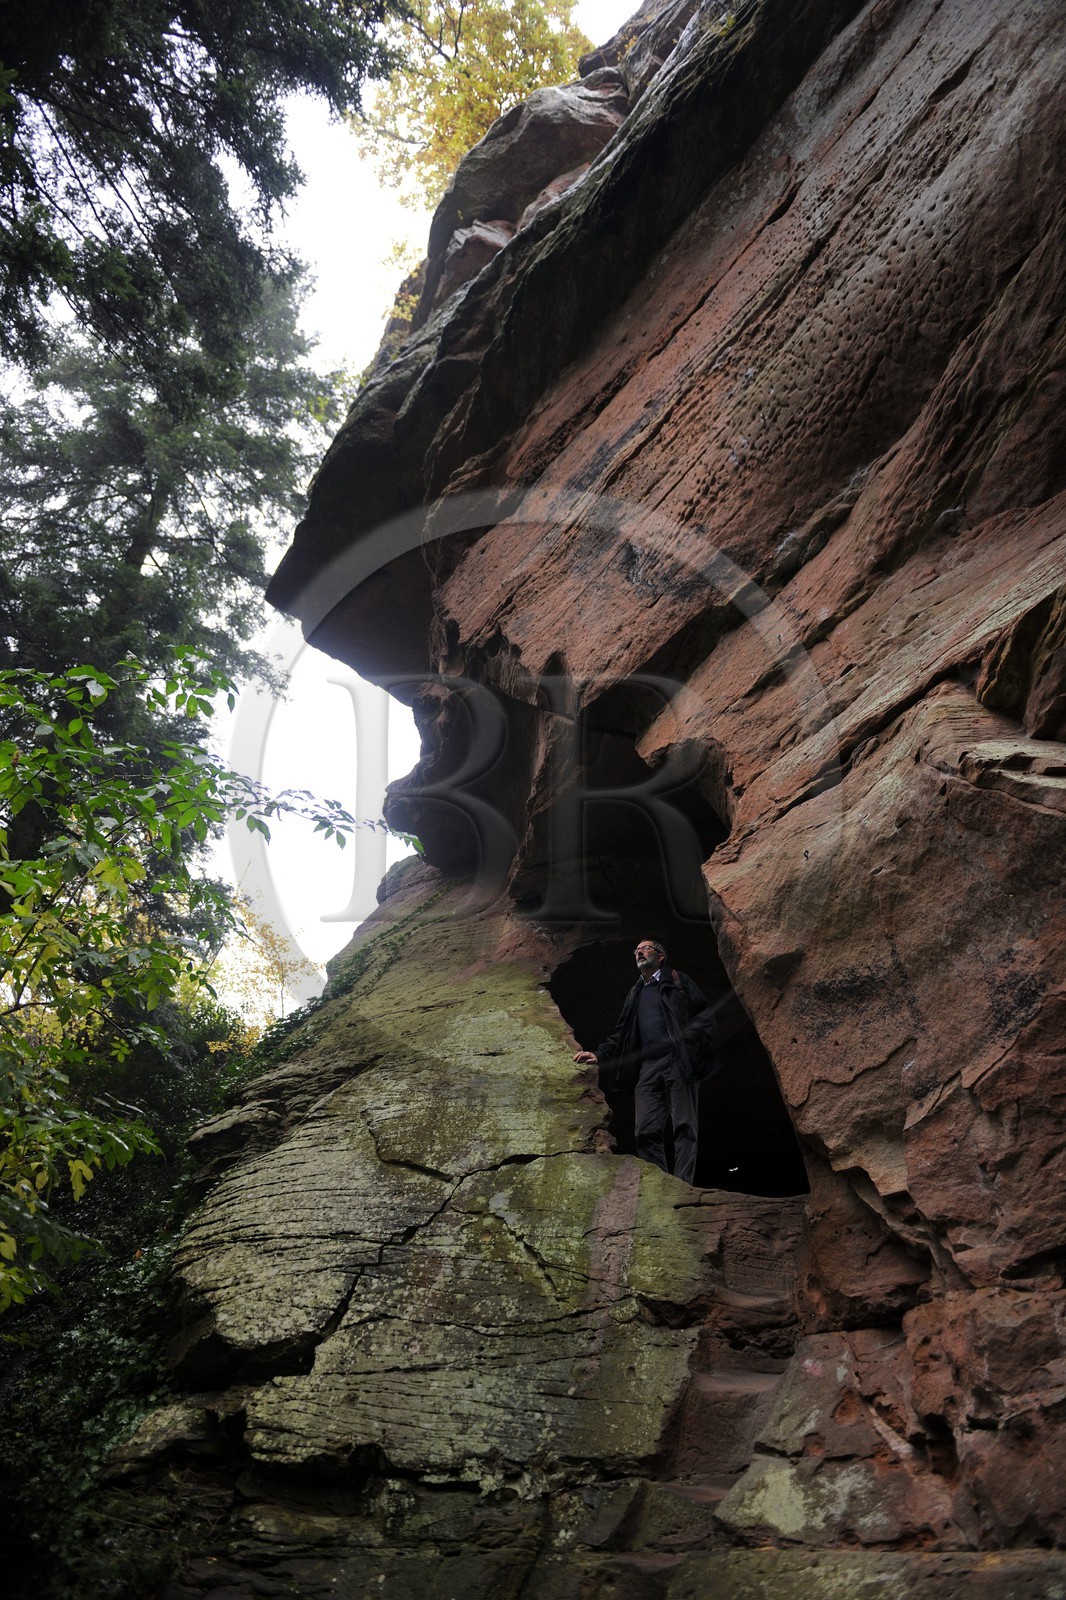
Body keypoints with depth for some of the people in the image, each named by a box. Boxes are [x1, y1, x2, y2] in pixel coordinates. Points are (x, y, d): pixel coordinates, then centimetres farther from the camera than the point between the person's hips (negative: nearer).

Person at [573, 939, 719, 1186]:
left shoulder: (677, 981, 13)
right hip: (648, 1066, 5)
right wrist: (599, 1055, 11)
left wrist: (692, 1037, -15)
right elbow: (621, 1035, 26)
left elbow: (705, 1012, 3)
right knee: (646, 1131, -9)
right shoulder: (635, 994, 29)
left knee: (684, 1126, -12)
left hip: (678, 1059, -5)